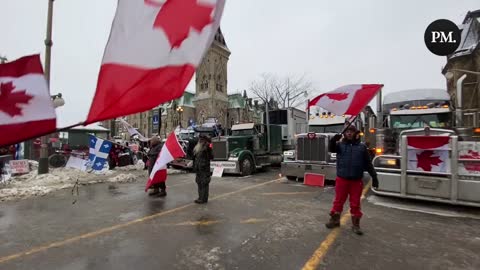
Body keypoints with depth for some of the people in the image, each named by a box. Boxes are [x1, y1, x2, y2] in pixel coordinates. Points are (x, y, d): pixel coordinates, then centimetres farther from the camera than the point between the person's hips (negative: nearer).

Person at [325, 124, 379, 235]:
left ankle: (356, 224, 24)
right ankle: (334, 219, 27)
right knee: (338, 201, 11)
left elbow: (368, 163, 7)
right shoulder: (340, 144, 2)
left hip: (356, 180, 1)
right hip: (341, 179, 0)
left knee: (355, 203, 10)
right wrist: (333, 141, -39)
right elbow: (331, 149, -19)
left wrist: (374, 176, 3)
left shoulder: (362, 147, 5)